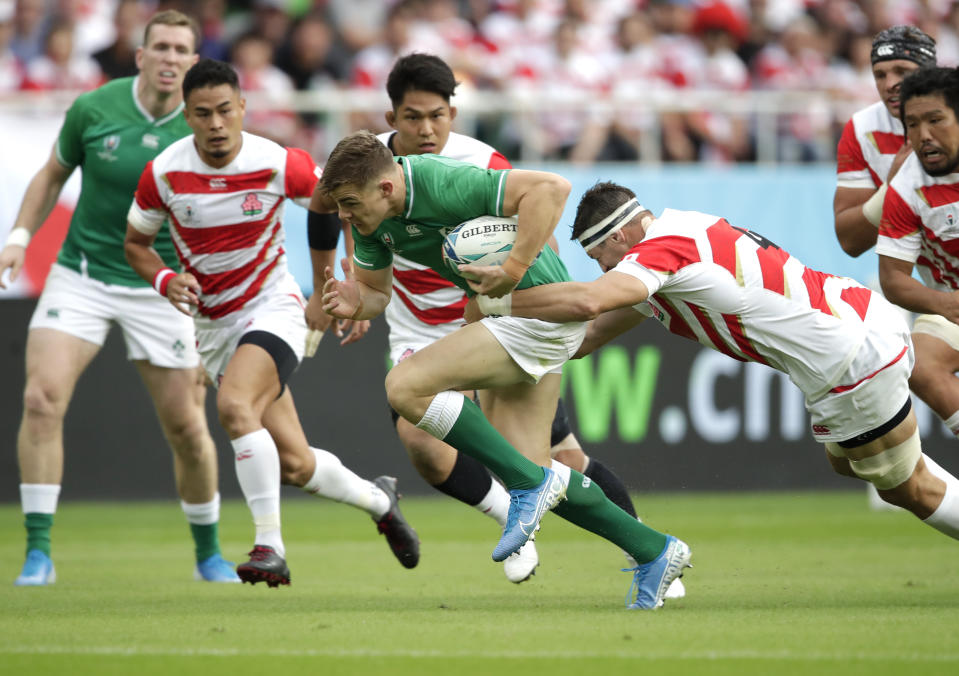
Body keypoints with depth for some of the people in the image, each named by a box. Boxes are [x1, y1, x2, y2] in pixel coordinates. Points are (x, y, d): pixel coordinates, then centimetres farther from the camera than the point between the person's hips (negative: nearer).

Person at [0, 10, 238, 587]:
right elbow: (54, 173, 11)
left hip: (160, 289, 0)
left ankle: (208, 553, 25)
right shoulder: (94, 110, -7)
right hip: (82, 275, 0)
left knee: (186, 428, 2)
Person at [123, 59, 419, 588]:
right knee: (294, 465, 2)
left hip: (272, 309, -3)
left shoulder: (279, 164, -15)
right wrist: (166, 280, -14)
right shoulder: (163, 174, -11)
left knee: (234, 405, -33)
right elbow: (136, 243, 6)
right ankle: (378, 500, 33)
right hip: (214, 325, 3)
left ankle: (269, 547, -28)